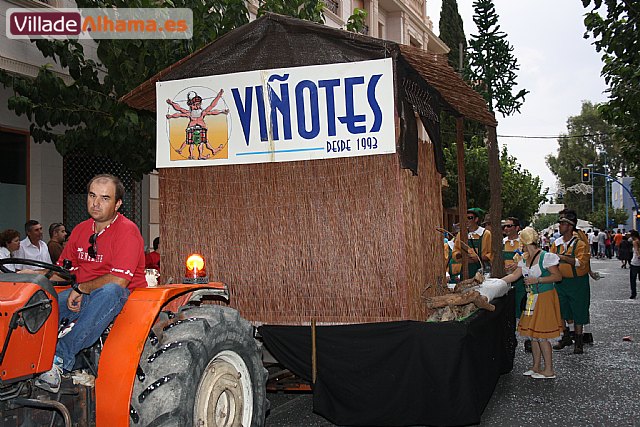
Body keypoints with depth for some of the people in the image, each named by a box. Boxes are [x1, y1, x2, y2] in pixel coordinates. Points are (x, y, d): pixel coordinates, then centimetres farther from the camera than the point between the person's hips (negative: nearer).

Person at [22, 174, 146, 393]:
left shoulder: (127, 231, -11)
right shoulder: (81, 230, 12)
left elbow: (119, 279, -20)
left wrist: (81, 289, -13)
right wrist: (34, 275, 0)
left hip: (121, 297, -6)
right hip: (81, 296, 7)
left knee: (109, 291, -41)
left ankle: (62, 357, -38)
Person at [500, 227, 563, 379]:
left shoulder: (545, 257, -14)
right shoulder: (525, 259, 9)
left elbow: (558, 276, -15)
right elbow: (514, 276, 12)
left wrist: (537, 280, -20)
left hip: (545, 298, -8)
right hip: (532, 299, 8)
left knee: (541, 335, -6)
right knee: (533, 333, 12)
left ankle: (549, 370, 4)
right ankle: (536, 366, 22)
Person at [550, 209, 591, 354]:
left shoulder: (580, 243, -12)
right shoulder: (556, 243, 5)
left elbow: (581, 262, -23)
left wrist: (564, 257, -31)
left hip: (577, 282, -5)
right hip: (561, 281, 5)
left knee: (578, 312, 3)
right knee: (561, 311, 11)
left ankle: (579, 341, 16)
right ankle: (566, 337, 28)